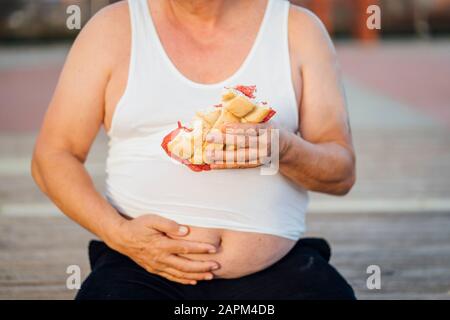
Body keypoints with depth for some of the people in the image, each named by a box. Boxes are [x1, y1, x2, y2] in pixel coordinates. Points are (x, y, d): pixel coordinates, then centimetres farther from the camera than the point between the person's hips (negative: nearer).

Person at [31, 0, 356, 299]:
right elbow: (52, 158, 6)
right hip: (143, 269, 0)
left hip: (277, 269, 0)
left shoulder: (299, 29, 8)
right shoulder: (112, 28, 7)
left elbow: (342, 173, 7)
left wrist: (285, 149, -15)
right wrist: (118, 233, -11)